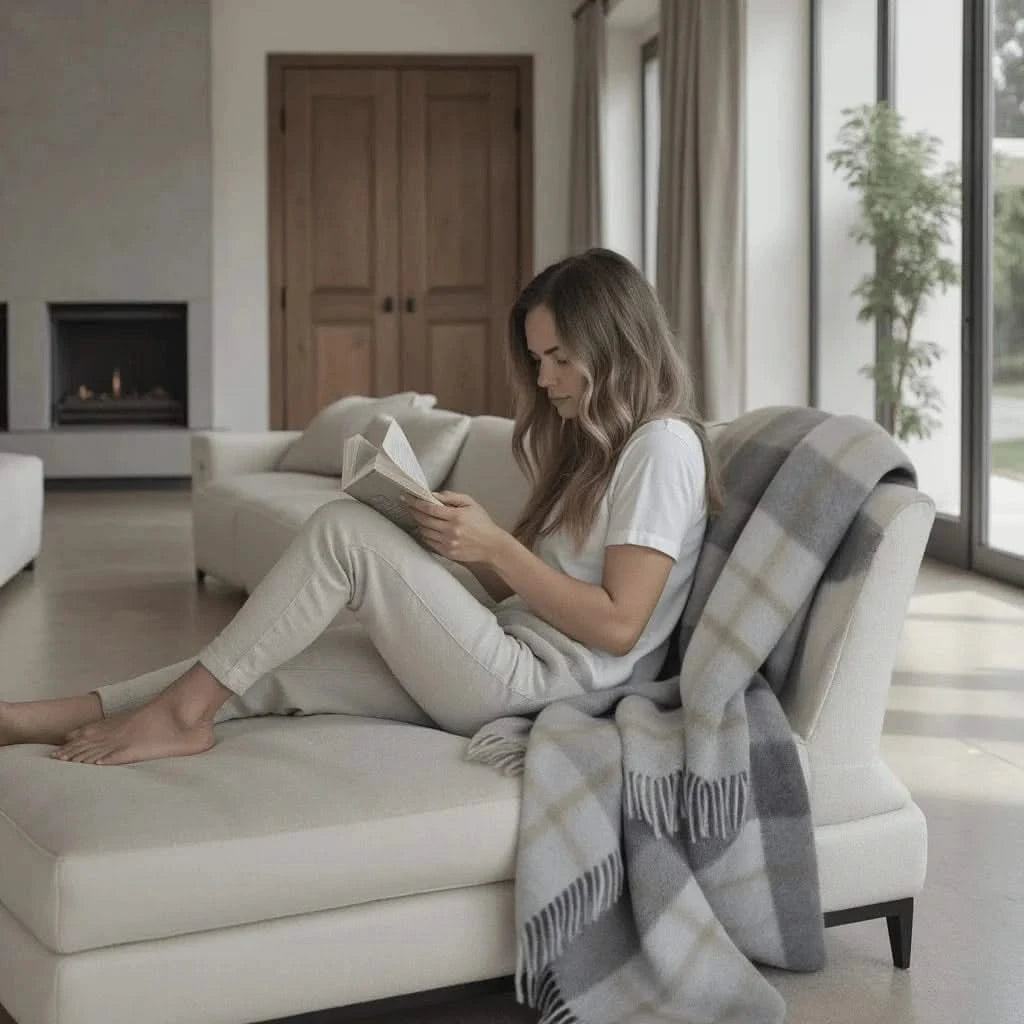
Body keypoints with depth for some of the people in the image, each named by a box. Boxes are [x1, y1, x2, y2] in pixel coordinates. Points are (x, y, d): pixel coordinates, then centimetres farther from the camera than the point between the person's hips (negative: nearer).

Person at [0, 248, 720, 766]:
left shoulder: (662, 445, -8)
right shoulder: (591, 443, 21)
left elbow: (618, 625, -16)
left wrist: (494, 546, -15)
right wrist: (464, 545, -2)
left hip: (537, 685, -9)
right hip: (511, 661, 9)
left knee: (344, 529, -18)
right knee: (266, 670, -3)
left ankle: (183, 709, -13)